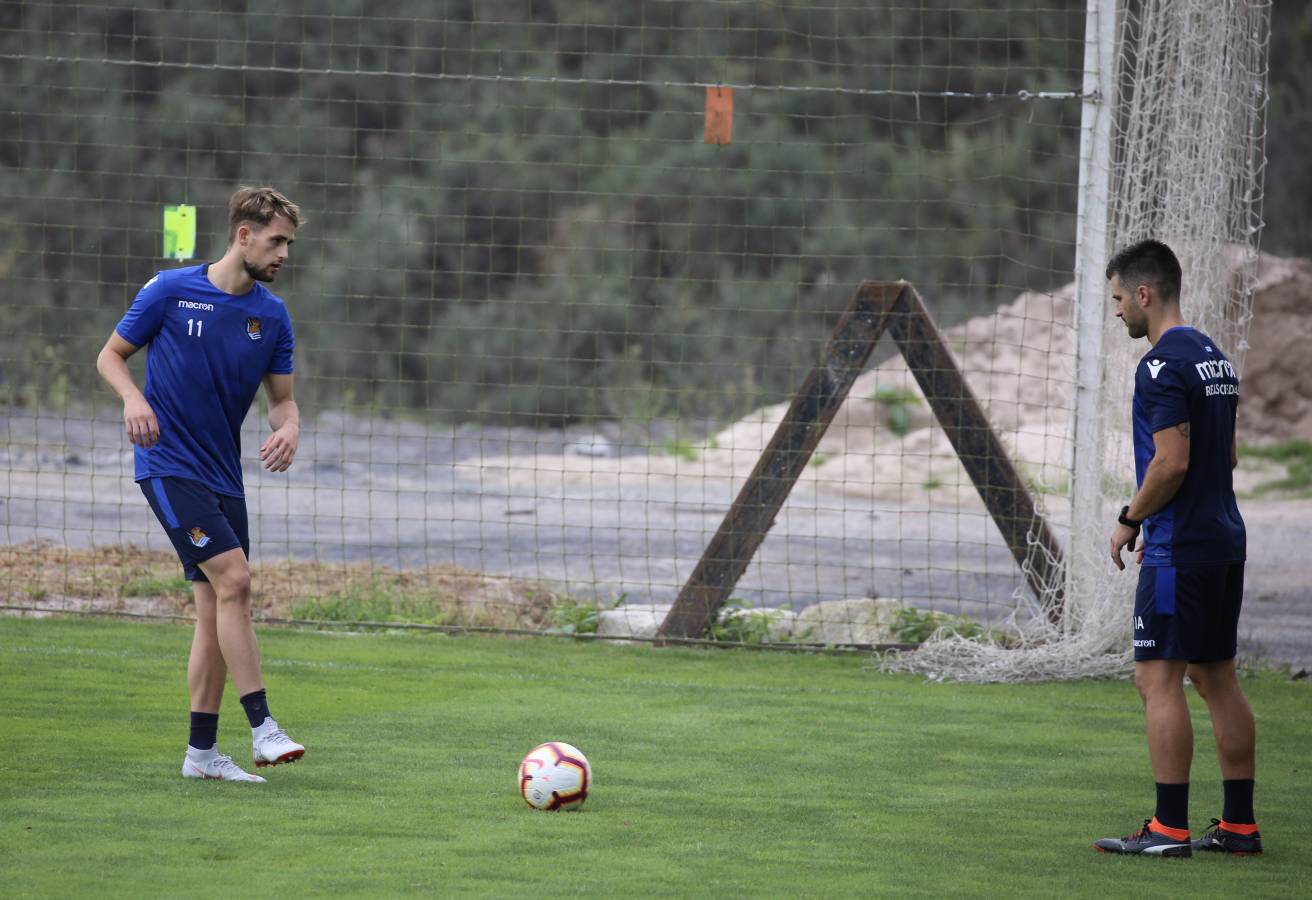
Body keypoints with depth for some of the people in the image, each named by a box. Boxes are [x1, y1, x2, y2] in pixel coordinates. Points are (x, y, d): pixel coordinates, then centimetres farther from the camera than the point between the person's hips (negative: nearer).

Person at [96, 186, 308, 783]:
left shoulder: (273, 317, 4)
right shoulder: (170, 292, -8)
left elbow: (282, 398, 11)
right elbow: (110, 356, 2)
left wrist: (289, 428, -12)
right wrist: (133, 398, -19)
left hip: (223, 475, 6)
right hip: (168, 463, -6)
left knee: (216, 609, 5)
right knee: (233, 577, -20)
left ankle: (202, 751, 13)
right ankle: (262, 728, -19)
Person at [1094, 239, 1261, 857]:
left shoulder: (1163, 365, -15)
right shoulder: (1216, 359, 15)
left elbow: (1172, 462, -22)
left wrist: (1131, 520, -8)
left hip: (1180, 550, -10)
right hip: (1224, 540, 10)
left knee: (1158, 679, -7)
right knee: (1216, 677, 12)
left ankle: (1170, 828, -9)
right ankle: (1239, 824, 13)